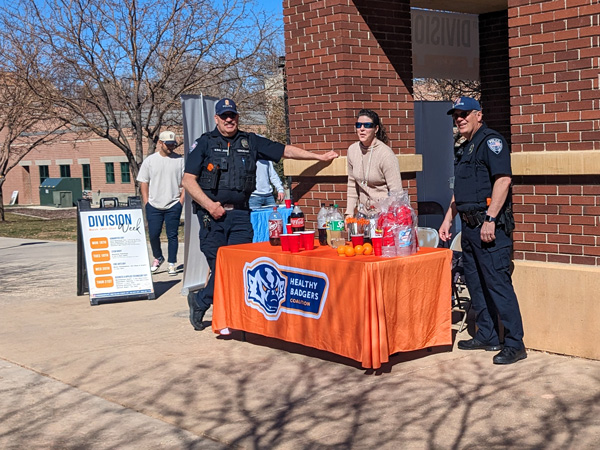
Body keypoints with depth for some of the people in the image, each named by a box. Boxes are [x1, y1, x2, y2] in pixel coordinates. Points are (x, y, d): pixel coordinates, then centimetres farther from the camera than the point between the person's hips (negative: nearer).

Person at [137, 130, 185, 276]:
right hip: (154, 205, 1)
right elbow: (143, 183, 7)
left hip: (173, 205, -1)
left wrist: (181, 200, -3)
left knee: (172, 235, 0)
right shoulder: (150, 160, 5)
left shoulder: (180, 160, 3)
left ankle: (172, 264, 8)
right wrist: (146, 202, 1)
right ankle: (158, 258, 26)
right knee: (153, 235, 2)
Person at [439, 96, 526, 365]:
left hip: (490, 225, -10)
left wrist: (490, 219, -24)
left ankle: (514, 344, -4)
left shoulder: (491, 141, -8)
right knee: (475, 284, 13)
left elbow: (503, 179, -20)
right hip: (469, 226, 10)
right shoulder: (464, 149, 20)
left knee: (498, 283, -9)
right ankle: (487, 337, 23)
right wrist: (448, 220, 21)